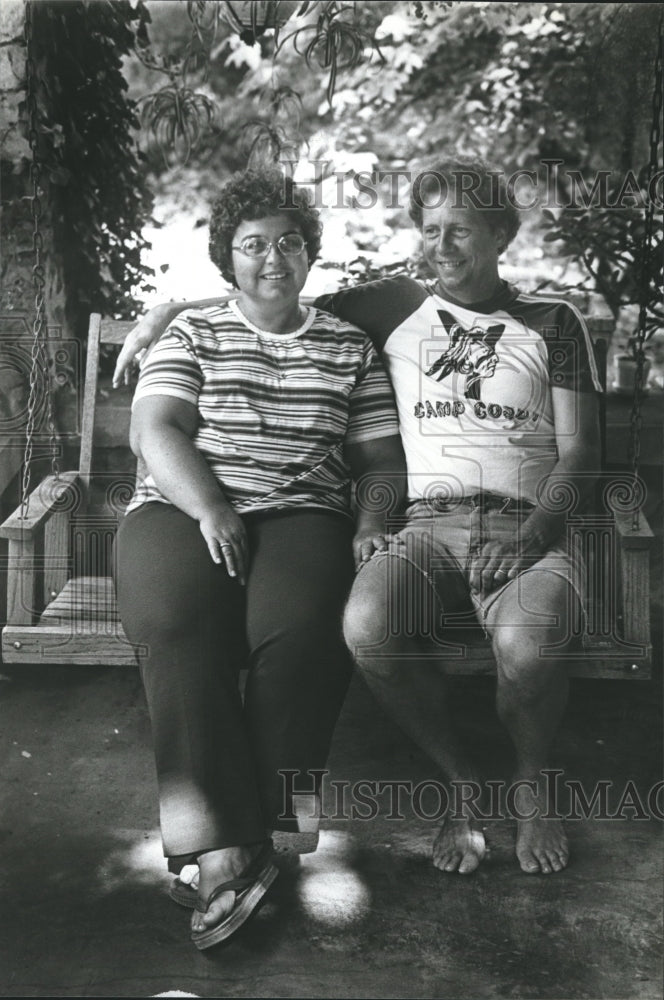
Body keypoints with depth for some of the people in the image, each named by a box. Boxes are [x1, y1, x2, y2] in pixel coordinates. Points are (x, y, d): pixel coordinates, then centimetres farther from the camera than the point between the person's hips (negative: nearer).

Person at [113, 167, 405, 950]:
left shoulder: (350, 348, 19)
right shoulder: (191, 334, 16)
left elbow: (382, 455, 16)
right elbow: (152, 430, 1)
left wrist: (373, 522, -6)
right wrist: (210, 511, -16)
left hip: (301, 512, 1)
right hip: (180, 507, 0)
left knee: (299, 627, -33)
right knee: (176, 619, -33)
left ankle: (231, 837, -22)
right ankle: (227, 848, -31)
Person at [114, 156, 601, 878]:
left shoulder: (552, 322, 15)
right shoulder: (400, 306, 17)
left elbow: (578, 451, 7)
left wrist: (533, 532, -10)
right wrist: (170, 310, 14)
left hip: (529, 528, -1)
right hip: (428, 526, 1)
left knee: (528, 641, -35)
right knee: (366, 627, -33)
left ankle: (531, 785, 1)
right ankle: (460, 783, -4)